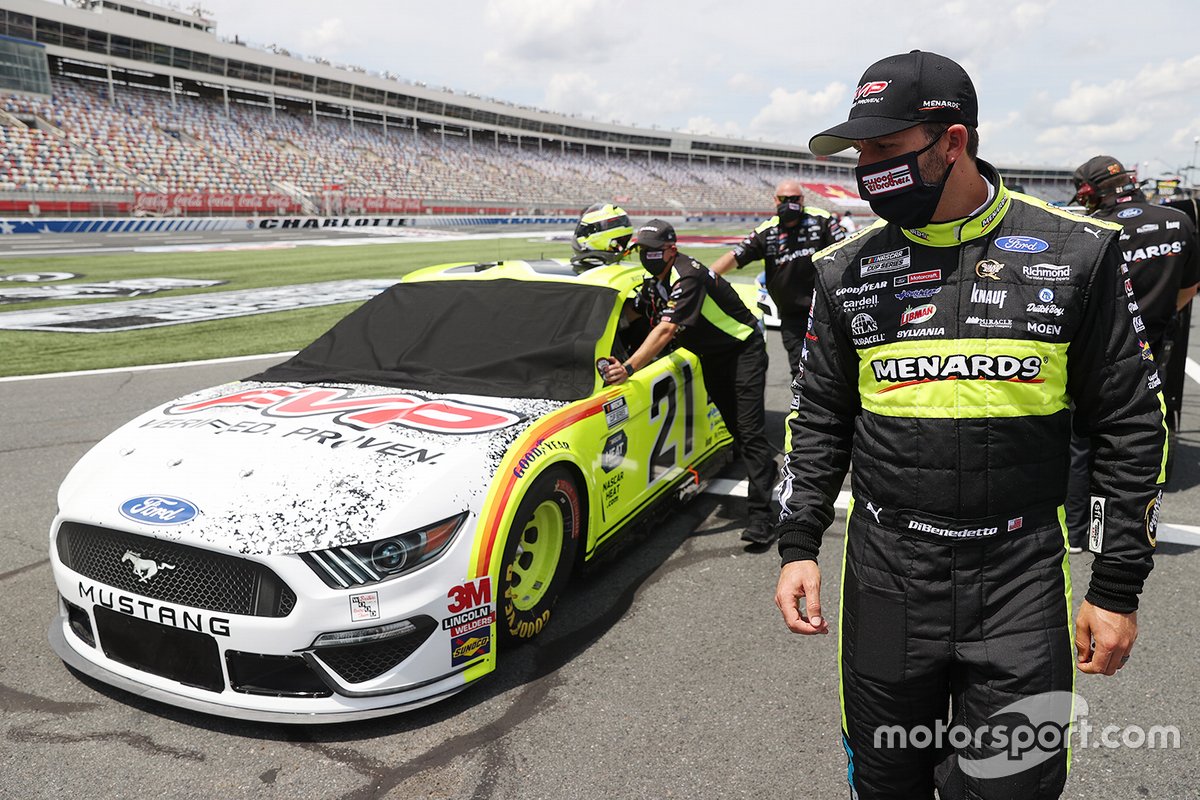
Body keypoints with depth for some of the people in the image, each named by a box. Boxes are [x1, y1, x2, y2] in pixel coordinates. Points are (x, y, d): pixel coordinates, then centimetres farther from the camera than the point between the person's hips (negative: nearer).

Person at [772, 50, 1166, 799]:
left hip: (1020, 577, -1)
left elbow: (1130, 423, 1)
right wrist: (799, 545, 1)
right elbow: (821, 416, 9)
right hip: (885, 572, 2)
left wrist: (1119, 587, 0)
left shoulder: (1075, 253, -3)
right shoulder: (848, 269, 2)